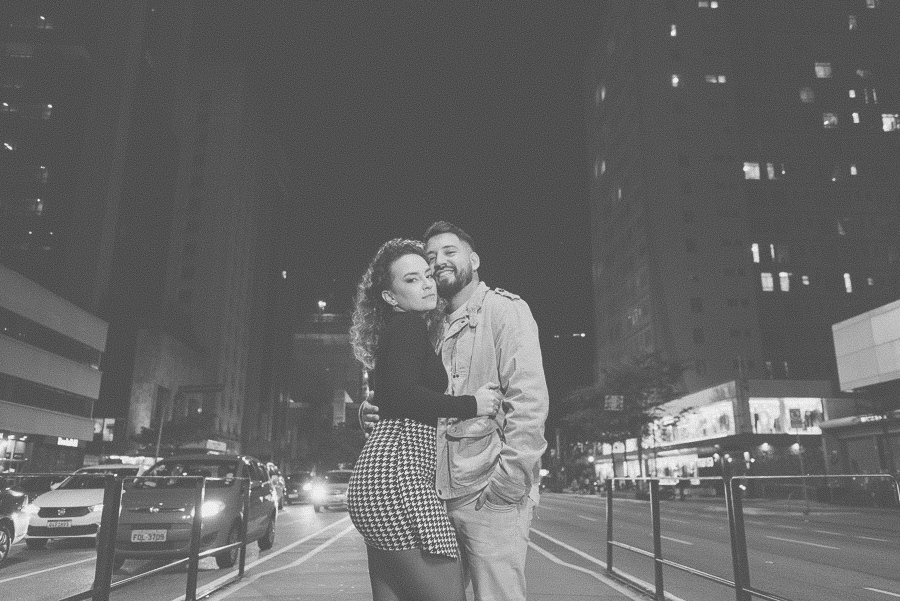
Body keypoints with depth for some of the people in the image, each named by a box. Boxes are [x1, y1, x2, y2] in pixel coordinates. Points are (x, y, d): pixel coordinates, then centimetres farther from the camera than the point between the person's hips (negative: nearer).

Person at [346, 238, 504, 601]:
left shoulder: (401, 331, 25)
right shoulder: (407, 326, -4)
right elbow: (403, 394, -19)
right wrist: (470, 405, -10)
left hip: (378, 473, 10)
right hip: (398, 473, -10)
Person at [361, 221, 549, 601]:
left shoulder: (503, 308, -2)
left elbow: (529, 399, -12)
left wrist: (506, 485, -17)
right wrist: (375, 414, 3)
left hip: (490, 492, -6)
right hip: (441, 495, 7)